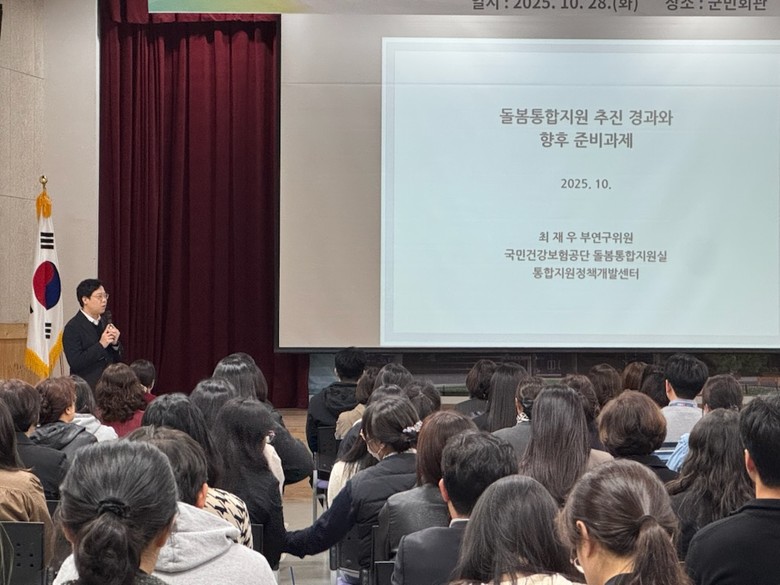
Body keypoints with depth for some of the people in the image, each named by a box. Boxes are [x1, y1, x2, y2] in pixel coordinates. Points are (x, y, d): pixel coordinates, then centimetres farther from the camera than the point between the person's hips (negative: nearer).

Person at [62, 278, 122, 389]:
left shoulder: (106, 321, 9)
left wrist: (115, 343, -6)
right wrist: (101, 345, -20)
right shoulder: (72, 328, -10)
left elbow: (118, 359, 14)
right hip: (86, 388, -6)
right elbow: (75, 363, -18)